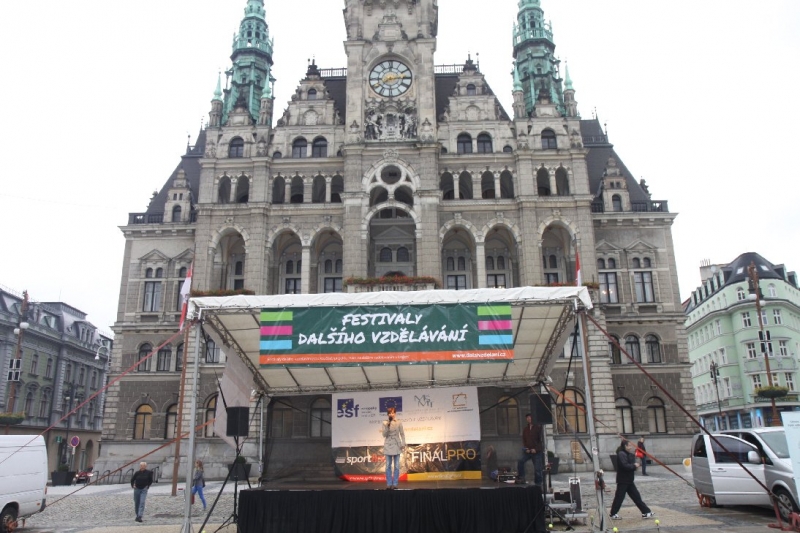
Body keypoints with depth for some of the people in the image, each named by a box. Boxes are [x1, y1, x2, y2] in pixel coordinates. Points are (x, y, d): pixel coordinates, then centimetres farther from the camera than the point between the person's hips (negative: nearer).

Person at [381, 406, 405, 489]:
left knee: (397, 465, 1)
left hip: (397, 445, 0)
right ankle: (389, 484, 9)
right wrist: (387, 426, -17)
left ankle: (395, 483, 8)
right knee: (388, 465, 2)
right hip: (388, 445, 0)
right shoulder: (385, 423, 0)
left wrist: (403, 443, -4)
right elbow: (384, 435, -6)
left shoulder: (399, 423, 0)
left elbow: (402, 434, 4)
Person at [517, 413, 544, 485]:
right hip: (528, 451, 4)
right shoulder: (525, 429, 12)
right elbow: (524, 440, 16)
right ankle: (521, 477, -5)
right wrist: (526, 448, -1)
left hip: (537, 451, -4)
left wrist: (536, 449, -12)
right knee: (520, 461, -16)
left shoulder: (538, 427, -2)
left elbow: (541, 440, -5)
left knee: (537, 469, -2)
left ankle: (538, 484, 9)